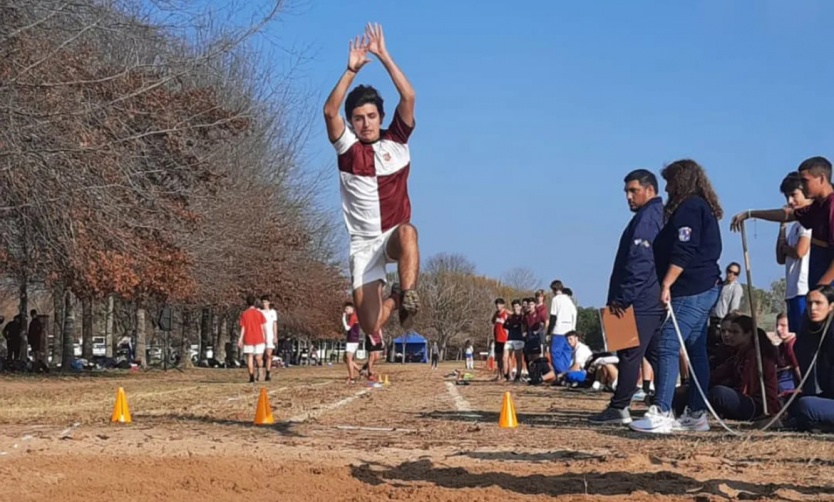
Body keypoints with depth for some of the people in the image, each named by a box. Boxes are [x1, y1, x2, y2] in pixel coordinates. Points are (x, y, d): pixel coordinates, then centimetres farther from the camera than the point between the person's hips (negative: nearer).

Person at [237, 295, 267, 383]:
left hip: (248, 339, 0)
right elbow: (263, 327, 0)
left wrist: (240, 339, 2)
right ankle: (259, 371, -15)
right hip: (259, 339, 0)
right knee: (259, 358, 10)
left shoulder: (244, 314, -1)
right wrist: (265, 338, 7)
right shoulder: (259, 313, 1)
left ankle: (251, 377, -4)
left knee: (249, 358, 4)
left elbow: (243, 328, -2)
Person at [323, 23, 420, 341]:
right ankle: (393, 301, 30)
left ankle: (407, 299, -38)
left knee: (407, 232, -40)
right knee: (369, 325, -4)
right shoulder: (347, 148, 2)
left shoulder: (397, 142, 2)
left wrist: (384, 56, -14)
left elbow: (409, 97, -10)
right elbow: (330, 111, -15)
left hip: (394, 235, -1)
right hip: (363, 242, 1)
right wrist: (351, 70, -21)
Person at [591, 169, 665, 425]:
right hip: (658, 301, 10)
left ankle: (618, 408, -6)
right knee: (658, 354, 10)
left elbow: (638, 262, -19)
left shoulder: (646, 218, -11)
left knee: (630, 354, -7)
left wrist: (621, 298, -17)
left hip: (641, 302, -10)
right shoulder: (662, 216, 19)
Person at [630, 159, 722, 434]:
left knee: (667, 346, -14)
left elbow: (683, 253, -20)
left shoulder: (689, 208, -11)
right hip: (705, 288, 11)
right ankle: (696, 413, 13)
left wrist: (666, 284, -21)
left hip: (691, 290, -11)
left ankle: (661, 413, -19)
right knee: (696, 350, 11)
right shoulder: (704, 208, 20)